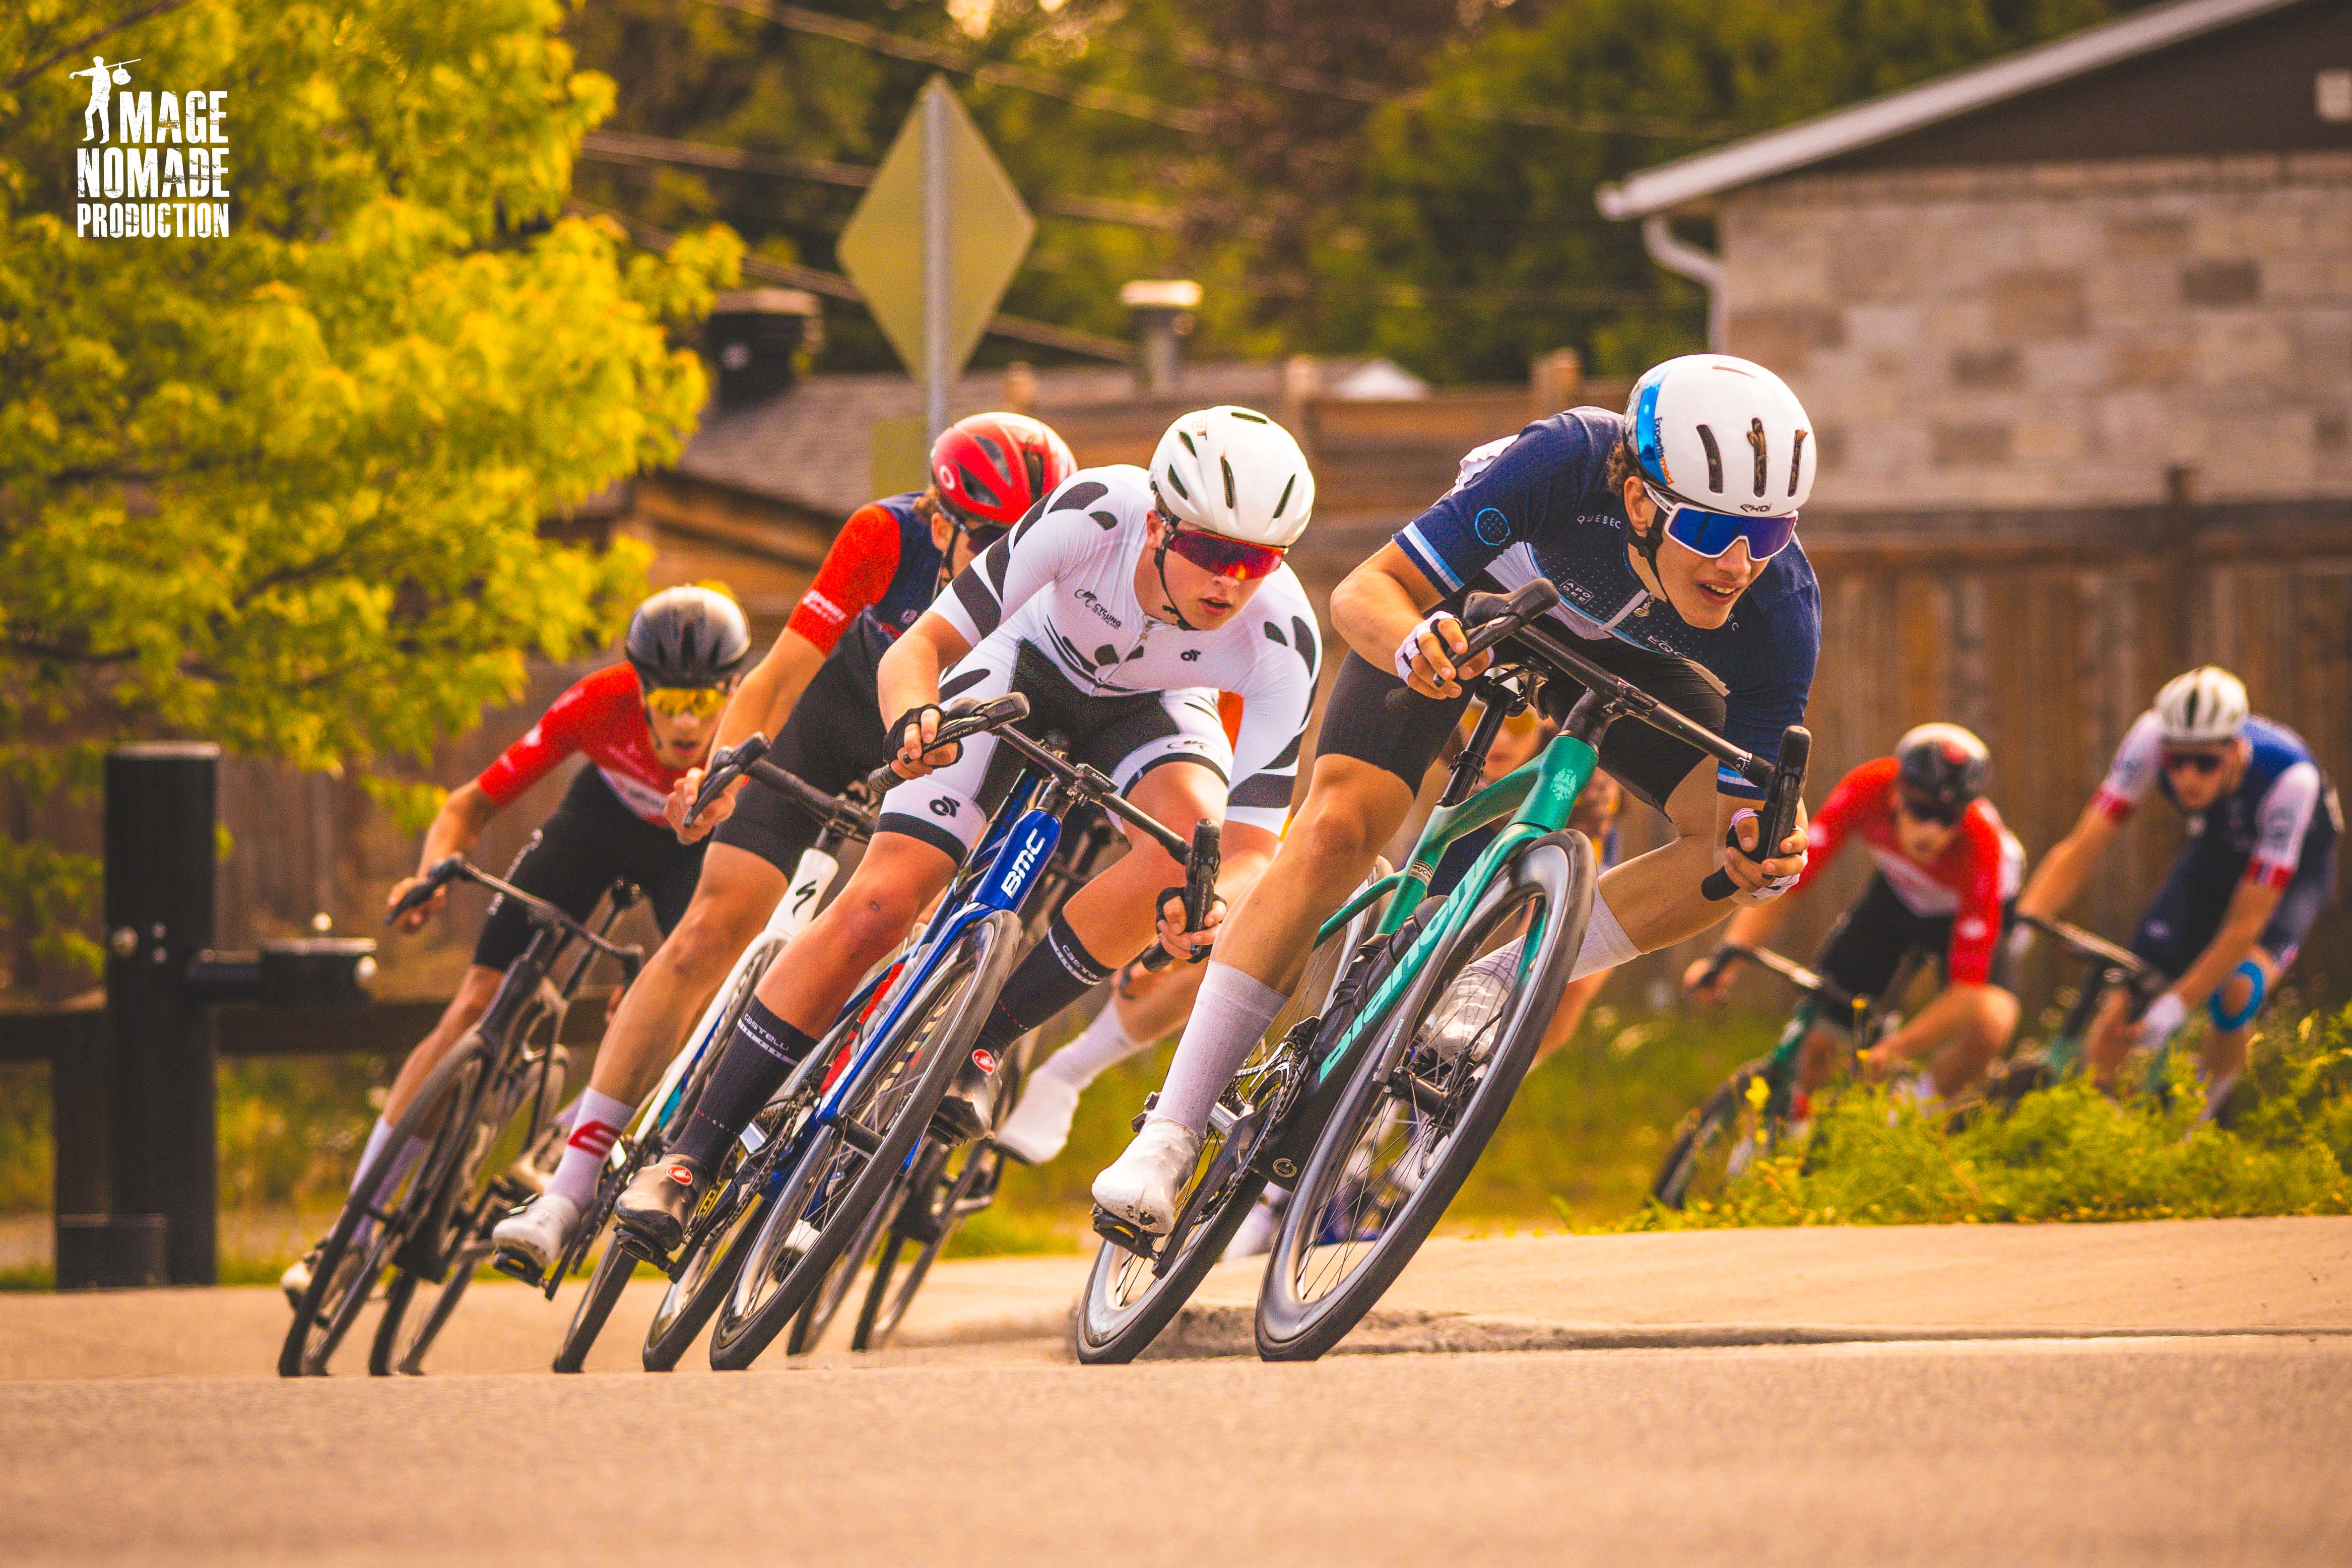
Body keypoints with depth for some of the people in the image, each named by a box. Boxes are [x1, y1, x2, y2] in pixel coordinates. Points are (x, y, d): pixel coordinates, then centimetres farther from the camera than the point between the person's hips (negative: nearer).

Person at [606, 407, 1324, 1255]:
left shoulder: (1281, 638, -34)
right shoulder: (1095, 511, -37)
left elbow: (1252, 845, -33)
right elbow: (919, 646, -31)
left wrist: (1209, 901, -57)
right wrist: (913, 722, -54)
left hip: (1154, 708, 1)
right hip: (1032, 668, -1)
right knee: (877, 906, -15)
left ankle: (977, 1042, -17)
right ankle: (690, 1159, -6)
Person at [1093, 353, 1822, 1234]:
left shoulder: (1779, 609, -34)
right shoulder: (1569, 462, -41)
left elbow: (1740, 831, -27)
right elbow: (1363, 591, -35)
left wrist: (1761, 853, -51)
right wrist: (1411, 641, -58)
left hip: (1622, 656, 3)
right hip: (1474, 599, -2)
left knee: (1739, 844, -21)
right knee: (1339, 826, -21)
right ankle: (1170, 1138, -14)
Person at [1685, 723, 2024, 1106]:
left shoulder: (1981, 846, -40)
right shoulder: (1867, 790, -35)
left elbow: (1968, 985, -38)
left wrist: (1898, 1047, -51)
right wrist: (1725, 958, -42)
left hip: (1963, 913, -2)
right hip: (1897, 894, 3)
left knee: (1991, 1027, -30)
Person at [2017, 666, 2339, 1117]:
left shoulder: (2289, 776, -40)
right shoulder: (2151, 737, -33)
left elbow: (2246, 925, -37)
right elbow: (2081, 848, -31)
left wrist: (2175, 1007, -42)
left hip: (2296, 871, -3)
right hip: (2216, 855, 3)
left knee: (2236, 994, -29)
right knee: (2128, 1000, -14)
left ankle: (2204, 1115, -4)